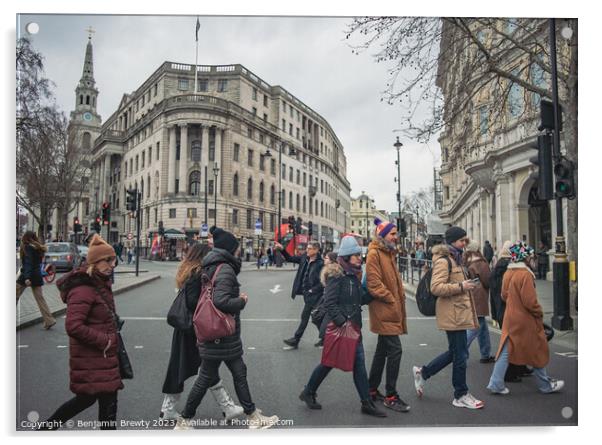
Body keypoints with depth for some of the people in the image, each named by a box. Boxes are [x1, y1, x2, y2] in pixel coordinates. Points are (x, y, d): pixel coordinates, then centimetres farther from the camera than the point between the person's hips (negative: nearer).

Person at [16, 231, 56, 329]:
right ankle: (49, 320, -3)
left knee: (15, 296, 9)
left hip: (27, 276, -7)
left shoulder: (27, 247, -9)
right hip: (37, 276, 7)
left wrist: (27, 277, -24)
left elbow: (28, 263, -18)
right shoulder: (39, 248, 13)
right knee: (40, 298, 4)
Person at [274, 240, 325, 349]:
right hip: (306, 292, 7)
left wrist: (312, 290, -18)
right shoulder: (304, 258, 3)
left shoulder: (320, 263, -18)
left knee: (305, 316, -1)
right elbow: (290, 259, 13)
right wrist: (282, 249, 2)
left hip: (313, 295, -7)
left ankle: (295, 340, 7)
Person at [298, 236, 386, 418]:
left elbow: (361, 299, 13)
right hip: (338, 327, -8)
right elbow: (330, 303, -20)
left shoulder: (354, 275, 11)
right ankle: (308, 392, 28)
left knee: (359, 363, 7)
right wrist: (342, 323, -23)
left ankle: (367, 403, 15)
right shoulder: (336, 275, -15)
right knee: (330, 362, 6)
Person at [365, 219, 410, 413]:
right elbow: (374, 284, -19)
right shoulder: (374, 253, -13)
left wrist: (401, 298, 10)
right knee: (395, 350, -9)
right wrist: (391, 300, -13)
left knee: (383, 350, 15)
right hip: (385, 310, -10)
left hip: (391, 309, 10)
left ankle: (372, 390, 25)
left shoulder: (389, 253, 17)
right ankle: (391, 396, 1)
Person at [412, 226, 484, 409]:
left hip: (458, 312, 10)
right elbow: (436, 288, -25)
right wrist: (461, 286, -22)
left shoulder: (454, 258, 17)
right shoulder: (443, 261, -16)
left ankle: (422, 373, 28)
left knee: (456, 352, 17)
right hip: (452, 314, -10)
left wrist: (466, 284, 15)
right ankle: (461, 396, 18)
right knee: (460, 355, 2)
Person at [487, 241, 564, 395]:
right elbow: (530, 301, -21)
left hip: (510, 318, 7)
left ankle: (496, 384, 9)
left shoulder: (508, 273, 4)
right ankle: (546, 385, 28)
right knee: (537, 352, 11)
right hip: (525, 320, -7)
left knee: (506, 351, 10)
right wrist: (539, 313, -6)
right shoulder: (525, 274, -21)